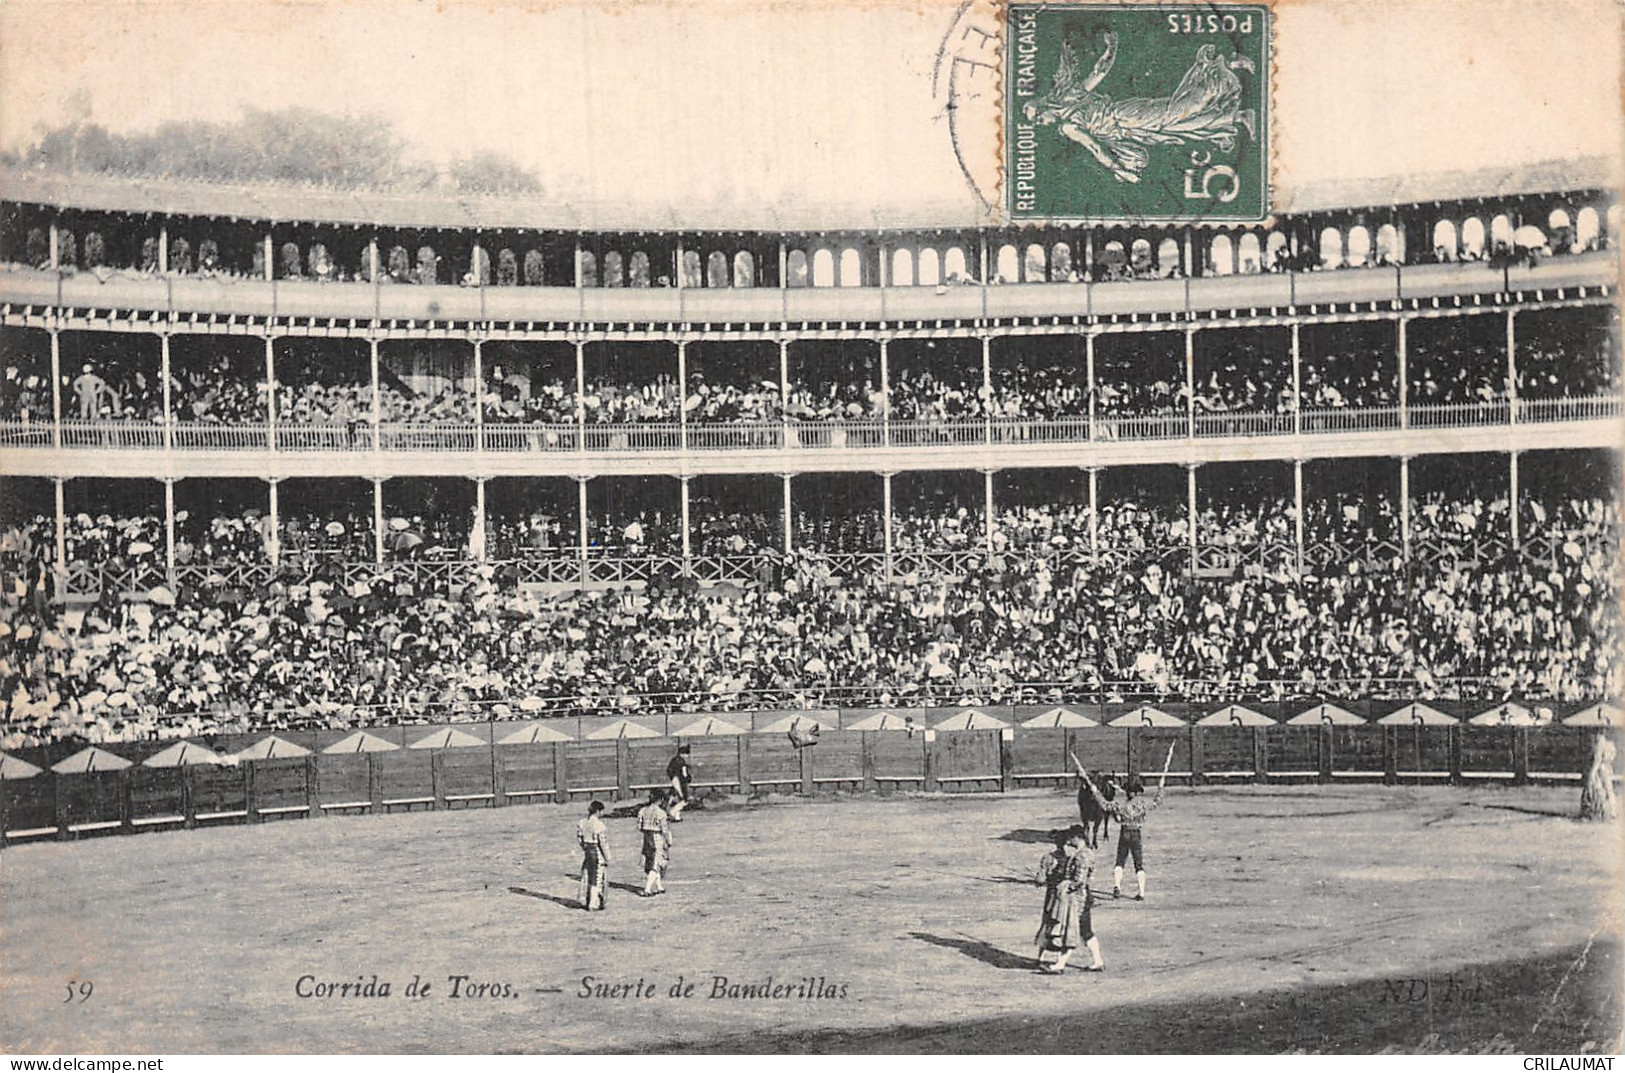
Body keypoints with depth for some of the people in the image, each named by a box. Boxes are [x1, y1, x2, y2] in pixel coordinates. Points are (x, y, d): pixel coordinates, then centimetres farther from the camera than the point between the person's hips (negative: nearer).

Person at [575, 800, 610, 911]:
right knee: (597, 879, 5)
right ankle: (594, 904, 11)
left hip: (586, 852, 7)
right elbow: (603, 843, -20)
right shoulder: (599, 825, -22)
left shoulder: (582, 823, 0)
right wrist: (607, 858, -12)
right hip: (598, 854, -7)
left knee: (586, 877, 19)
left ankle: (584, 902, 31)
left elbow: (579, 838, 8)